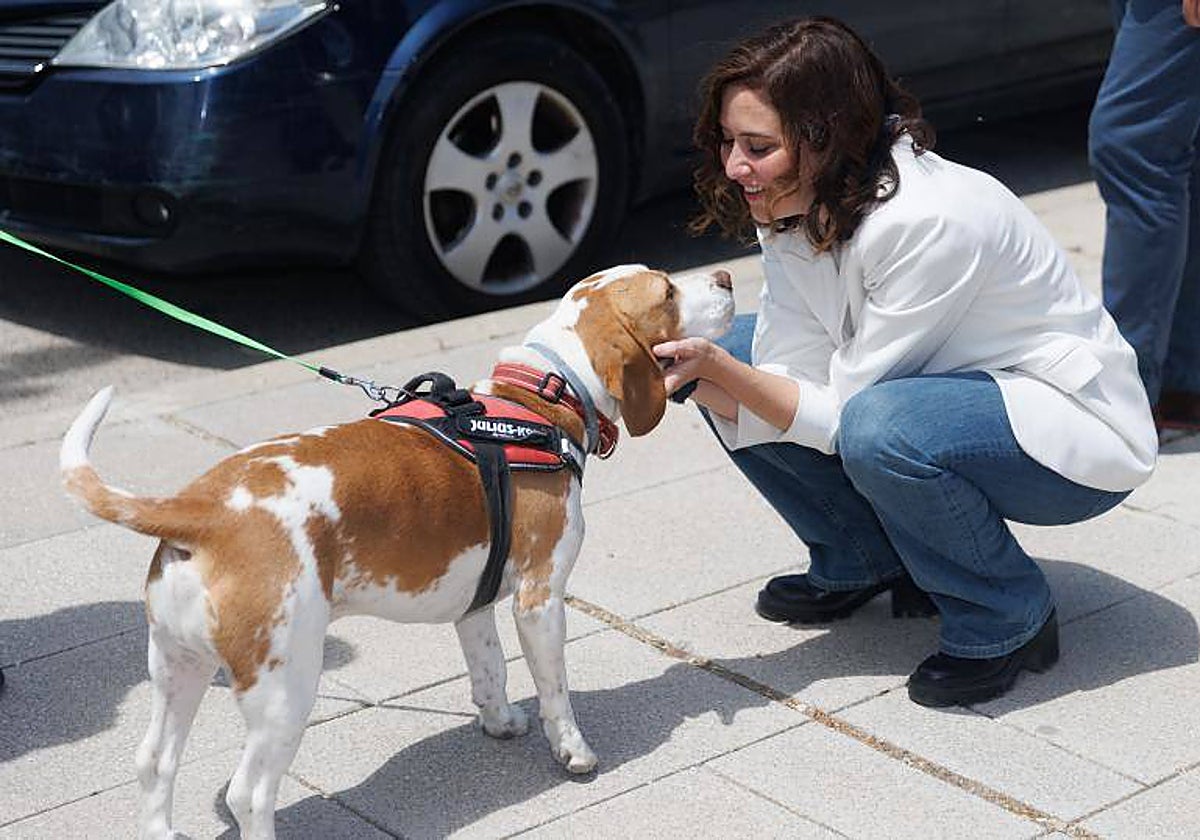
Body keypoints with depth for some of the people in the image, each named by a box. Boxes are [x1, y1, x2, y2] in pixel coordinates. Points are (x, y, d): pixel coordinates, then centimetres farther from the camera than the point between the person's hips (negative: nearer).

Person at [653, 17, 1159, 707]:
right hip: (947, 390, 8)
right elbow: (795, 388, -10)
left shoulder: (929, 219, -31)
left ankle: (1009, 620, -11)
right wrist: (697, 373, -27)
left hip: (1076, 436, -8)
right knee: (741, 345, -2)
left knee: (879, 427, -37)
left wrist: (720, 370, -33)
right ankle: (863, 564, 12)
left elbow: (840, 413, -25)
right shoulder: (792, 212, -7)